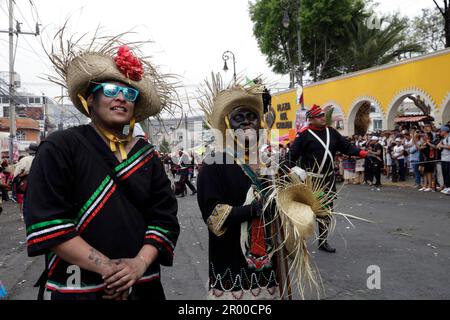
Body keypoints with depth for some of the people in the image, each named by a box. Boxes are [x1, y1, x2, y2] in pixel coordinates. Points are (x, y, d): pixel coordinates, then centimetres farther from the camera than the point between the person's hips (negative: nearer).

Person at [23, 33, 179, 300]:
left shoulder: (147, 155, 4)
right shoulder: (60, 148, -7)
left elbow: (165, 217, 0)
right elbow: (46, 222, -15)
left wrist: (140, 263, -16)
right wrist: (106, 267, -20)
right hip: (75, 288, -3)